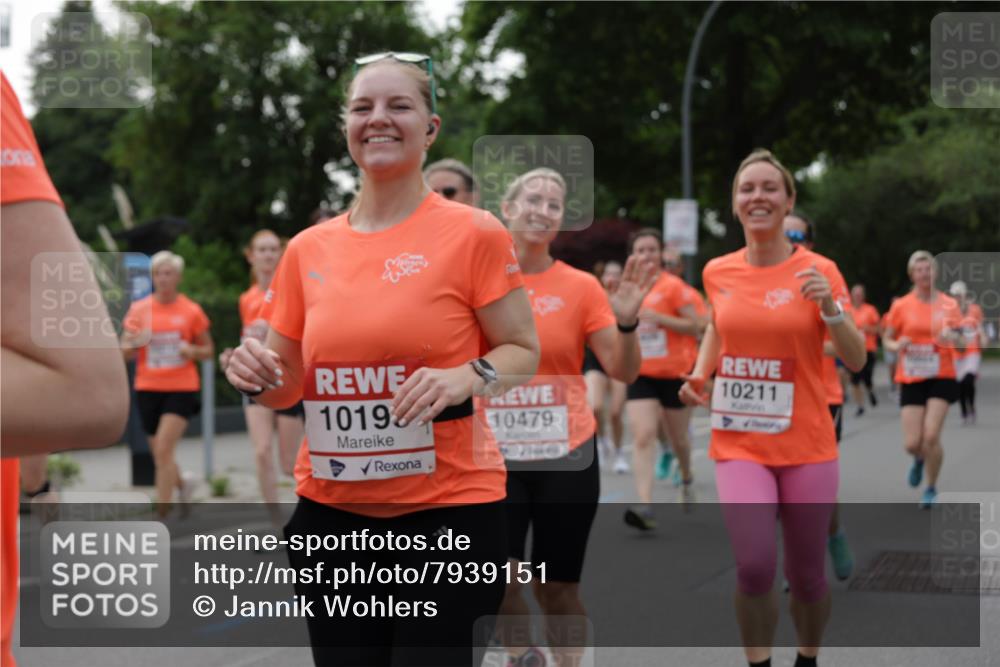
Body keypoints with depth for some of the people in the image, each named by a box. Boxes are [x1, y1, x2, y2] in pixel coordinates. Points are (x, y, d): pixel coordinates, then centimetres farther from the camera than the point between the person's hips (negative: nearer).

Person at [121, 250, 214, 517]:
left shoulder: (191, 311, 0)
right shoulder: (139, 309, 4)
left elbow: (207, 350, 9)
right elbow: (124, 352, 4)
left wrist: (192, 351, -13)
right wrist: (134, 342, -18)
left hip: (181, 388, -3)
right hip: (148, 388, 3)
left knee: (163, 450, -14)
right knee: (159, 452, 10)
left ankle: (162, 512, -7)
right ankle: (182, 483, 42)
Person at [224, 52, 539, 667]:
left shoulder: (475, 234, -6)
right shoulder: (308, 249, 6)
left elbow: (524, 353, -1)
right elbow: (288, 386, 13)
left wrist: (465, 377, -20)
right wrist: (256, 374, -9)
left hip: (449, 510, -4)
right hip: (331, 511, 4)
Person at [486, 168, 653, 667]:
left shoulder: (580, 287, -1)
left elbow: (623, 371, -2)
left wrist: (626, 321, -18)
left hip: (566, 455, 0)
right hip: (494, 456, 0)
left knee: (558, 588, 6)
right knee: (500, 578, -9)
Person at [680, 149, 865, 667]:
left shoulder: (819, 271, -5)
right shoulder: (718, 272, 2)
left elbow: (856, 360, -6)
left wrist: (830, 306, -21)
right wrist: (699, 375, 6)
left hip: (806, 443, -1)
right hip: (738, 442, 1)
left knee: (804, 574, 8)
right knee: (754, 566, -17)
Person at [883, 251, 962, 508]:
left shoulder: (948, 304, 1)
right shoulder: (901, 306, 0)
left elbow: (958, 337, -1)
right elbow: (887, 339, 8)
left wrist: (951, 336, -25)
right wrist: (897, 345, -15)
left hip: (941, 378, -1)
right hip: (911, 379, 1)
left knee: (931, 436, -14)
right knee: (911, 443, -4)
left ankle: (931, 488, 10)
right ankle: (920, 459, 36)